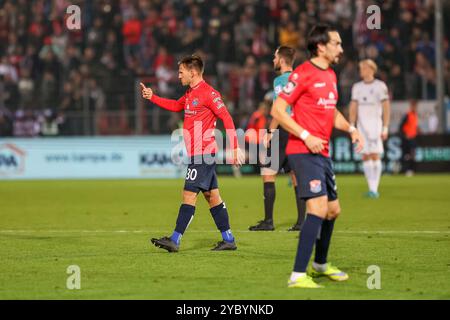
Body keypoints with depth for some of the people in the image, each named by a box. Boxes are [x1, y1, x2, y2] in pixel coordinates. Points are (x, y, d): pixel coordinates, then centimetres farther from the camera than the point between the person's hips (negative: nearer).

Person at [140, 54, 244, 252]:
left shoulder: (208, 93, -14)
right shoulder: (190, 94, 15)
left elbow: (226, 118, -17)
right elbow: (176, 106, 33)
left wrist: (235, 147, -21)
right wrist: (152, 98, 24)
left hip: (203, 154, -9)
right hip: (197, 153, 9)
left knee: (189, 195, -10)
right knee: (212, 195, 10)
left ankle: (175, 241, -11)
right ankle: (228, 240, 14)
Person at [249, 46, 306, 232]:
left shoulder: (280, 80, -9)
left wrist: (270, 133, -12)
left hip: (284, 131, -8)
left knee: (268, 173, -1)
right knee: (296, 176, 8)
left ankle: (268, 221, -3)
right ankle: (301, 221, 4)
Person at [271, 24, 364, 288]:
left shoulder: (330, 75, 15)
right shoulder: (303, 74, -12)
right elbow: (277, 110, -14)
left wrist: (351, 129, 12)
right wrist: (306, 136, -19)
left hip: (322, 153, 9)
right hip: (304, 152, -9)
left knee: (333, 210, 18)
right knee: (319, 207, -20)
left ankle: (320, 264, 37)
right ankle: (298, 276, -20)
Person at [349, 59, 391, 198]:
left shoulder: (380, 86, -2)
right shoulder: (357, 87, 12)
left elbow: (386, 108, -3)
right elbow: (353, 107, 13)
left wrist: (385, 128, -9)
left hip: (375, 123, -4)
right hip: (362, 124, 5)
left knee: (375, 155, -10)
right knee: (365, 156, 2)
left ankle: (374, 189, -12)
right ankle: (371, 188, 7)